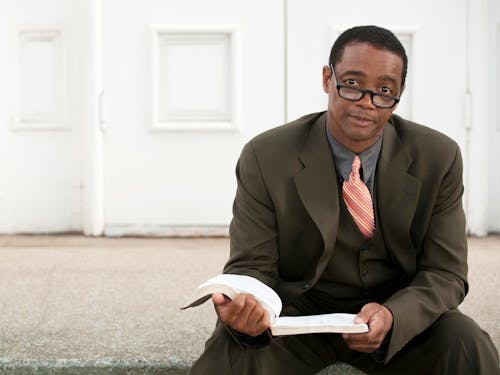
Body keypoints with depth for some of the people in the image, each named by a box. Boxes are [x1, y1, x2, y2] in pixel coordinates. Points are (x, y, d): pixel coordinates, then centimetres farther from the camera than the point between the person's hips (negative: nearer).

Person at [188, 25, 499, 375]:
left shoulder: (439, 158, -7)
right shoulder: (265, 158, -11)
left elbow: (444, 272, -6)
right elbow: (252, 265, -10)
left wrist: (393, 317, -29)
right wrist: (243, 308, -36)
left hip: (401, 312, 2)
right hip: (297, 310, -1)